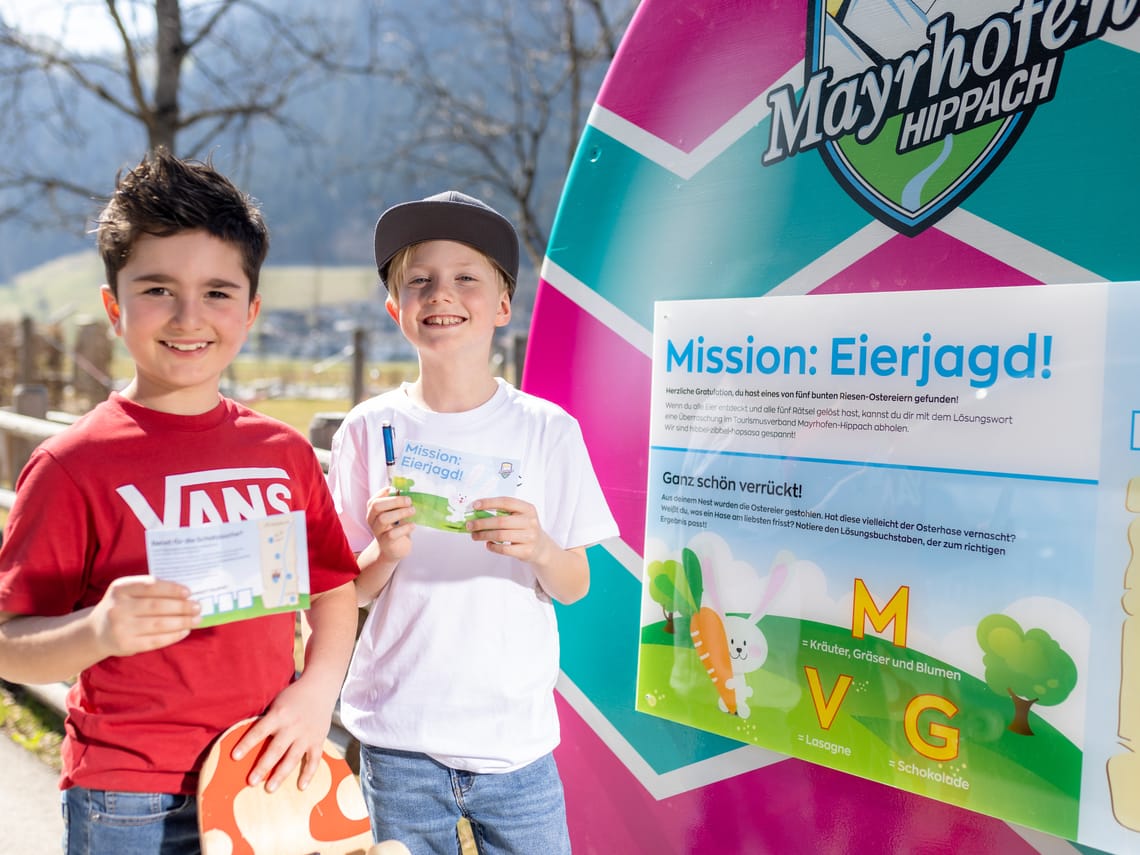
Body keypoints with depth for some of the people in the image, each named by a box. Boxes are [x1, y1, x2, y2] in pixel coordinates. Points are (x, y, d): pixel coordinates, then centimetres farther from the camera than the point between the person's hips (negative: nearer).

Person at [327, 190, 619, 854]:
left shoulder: (547, 430, -4)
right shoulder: (371, 429, -3)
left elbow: (575, 588, 0)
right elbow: (351, 592, 2)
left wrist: (537, 548, -20)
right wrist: (387, 553, -18)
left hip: (517, 737, 0)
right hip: (399, 738, 0)